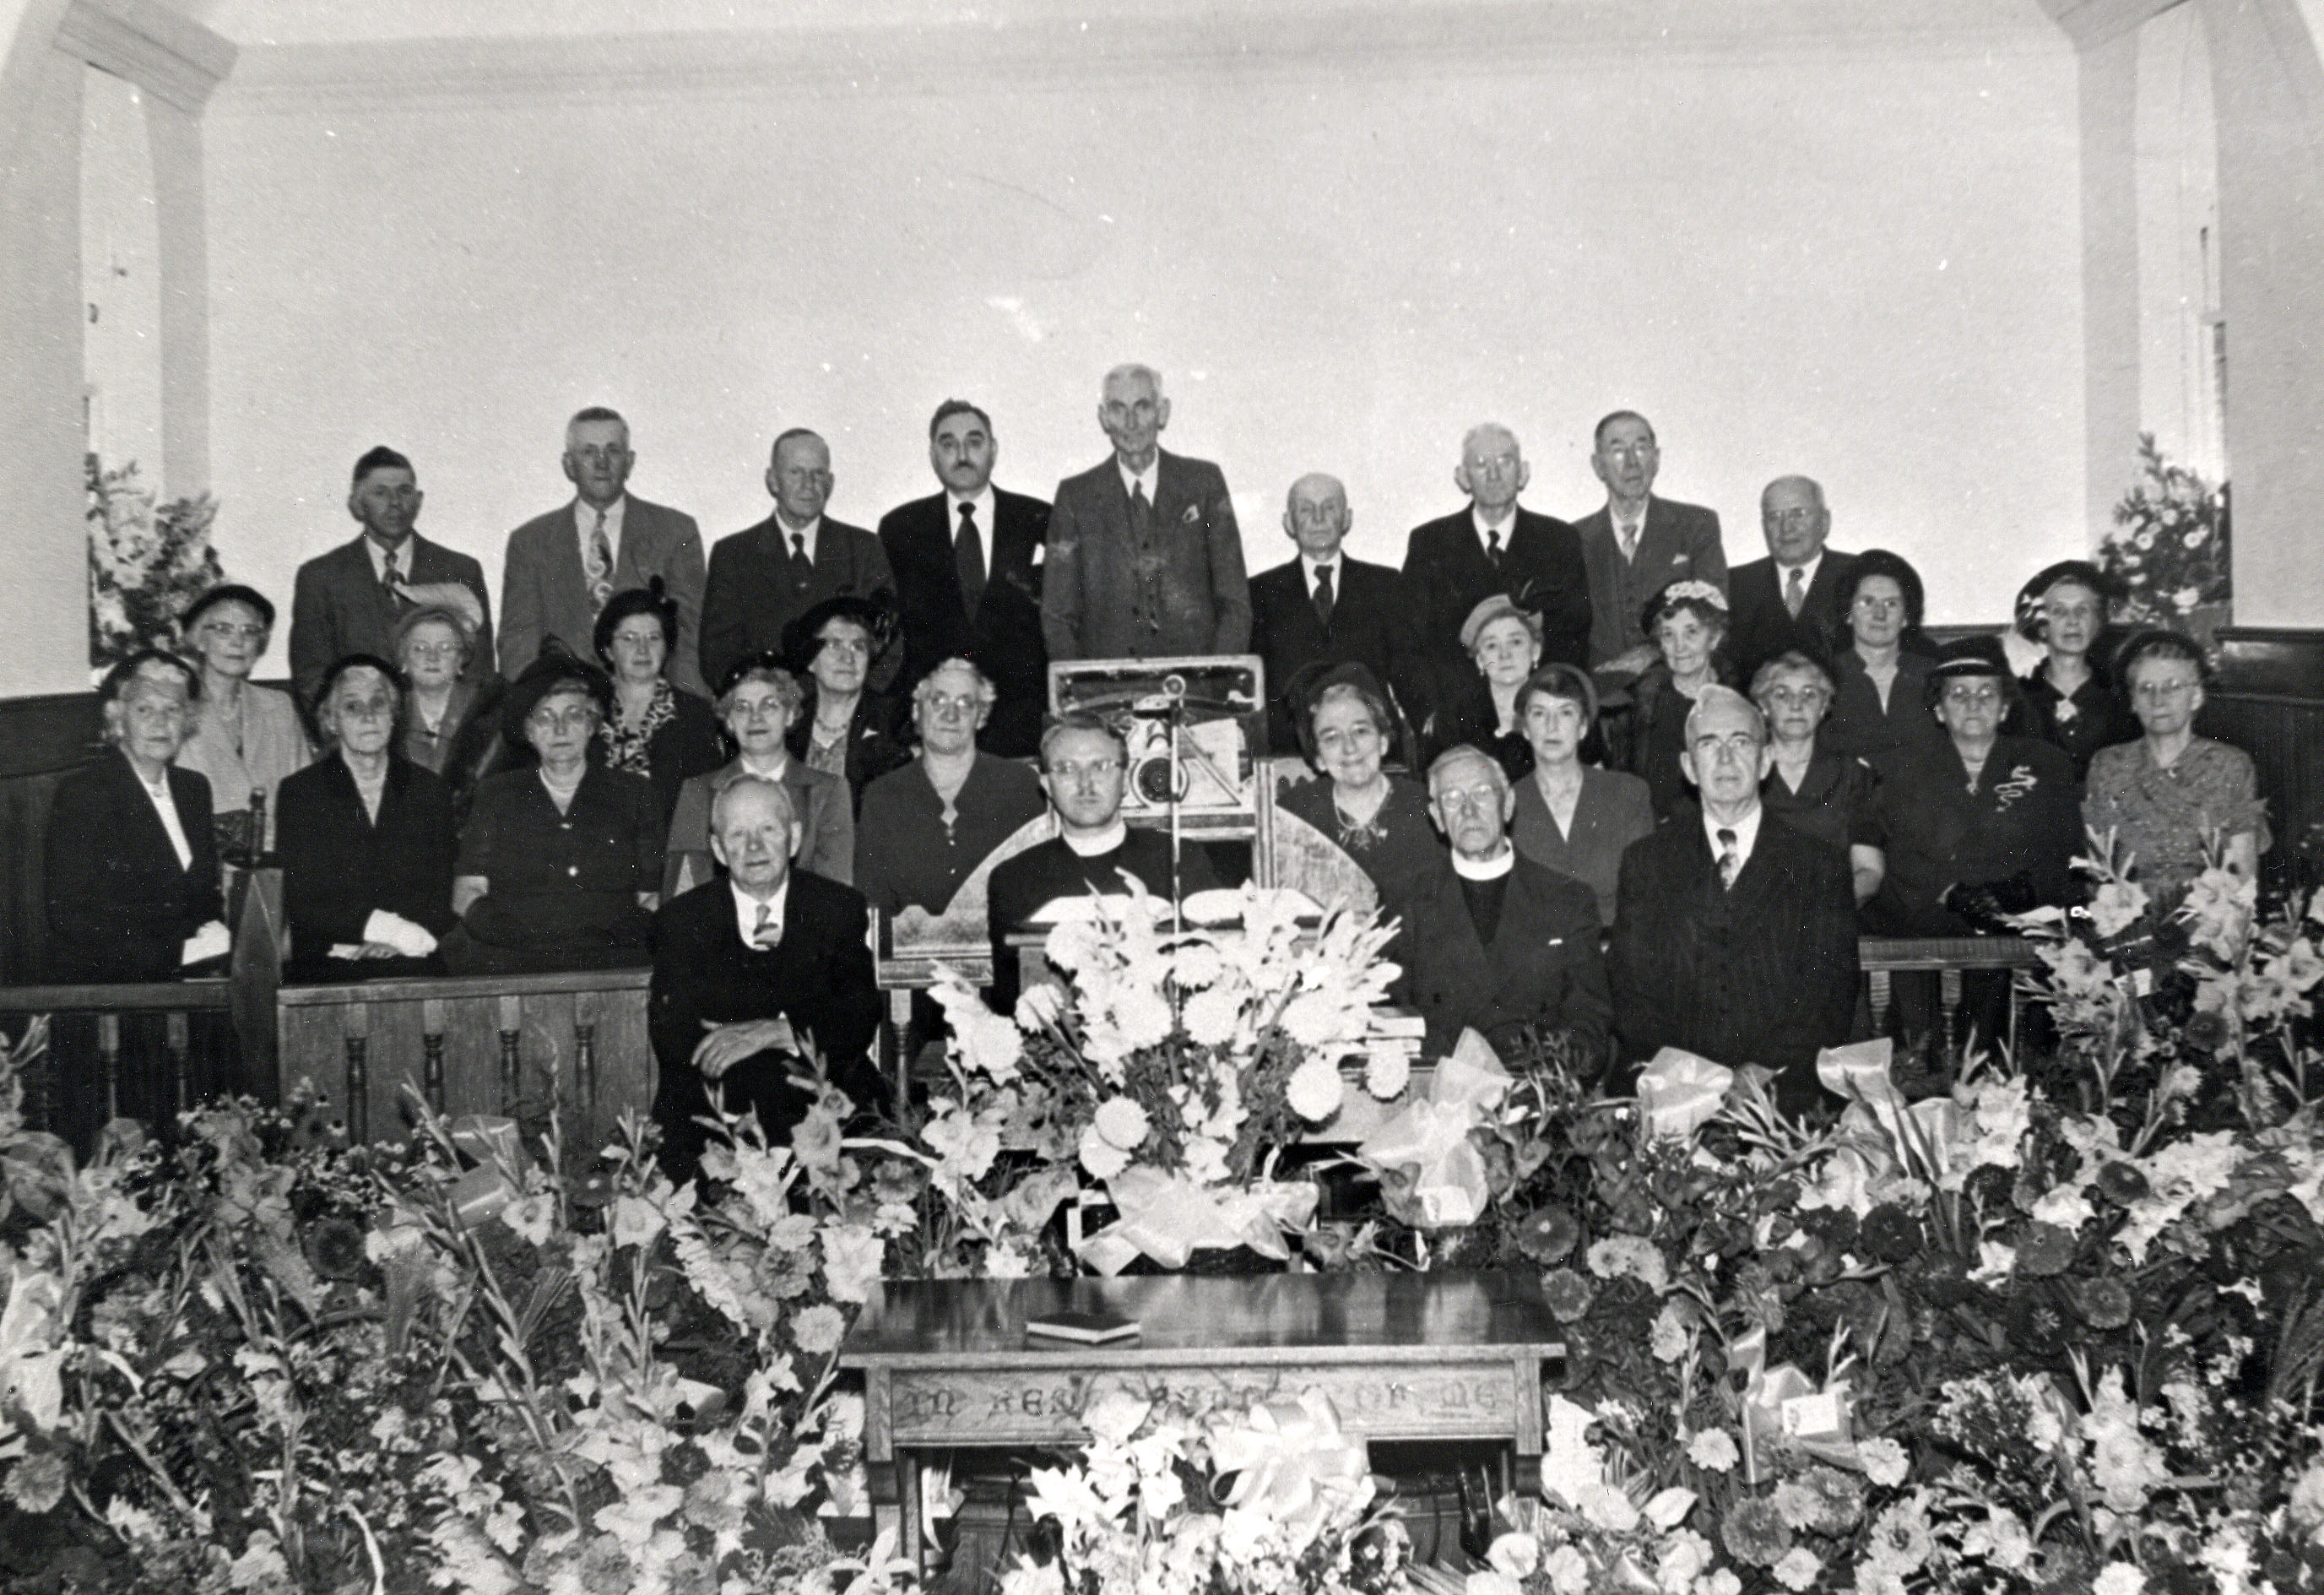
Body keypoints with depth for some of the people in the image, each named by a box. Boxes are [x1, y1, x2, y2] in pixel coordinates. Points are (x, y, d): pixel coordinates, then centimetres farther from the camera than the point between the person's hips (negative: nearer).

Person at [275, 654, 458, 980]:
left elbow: (446, 898, 9)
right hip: (328, 964, -2)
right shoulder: (299, 792, 9)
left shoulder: (431, 791, 15)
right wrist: (384, 927, -11)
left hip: (416, 964, 2)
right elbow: (300, 905, 0)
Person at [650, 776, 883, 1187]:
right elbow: (669, 1037, -3)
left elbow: (861, 1018, 0)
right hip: (708, 1118, -1)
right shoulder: (681, 920, 9)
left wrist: (778, 1031, -17)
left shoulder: (838, 908, 10)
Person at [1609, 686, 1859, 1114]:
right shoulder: (1645, 861, 15)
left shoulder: (1819, 865, 11)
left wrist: (1765, 1074, -12)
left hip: (1782, 1093, 0)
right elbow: (1632, 988, 8)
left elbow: (1832, 992, 3)